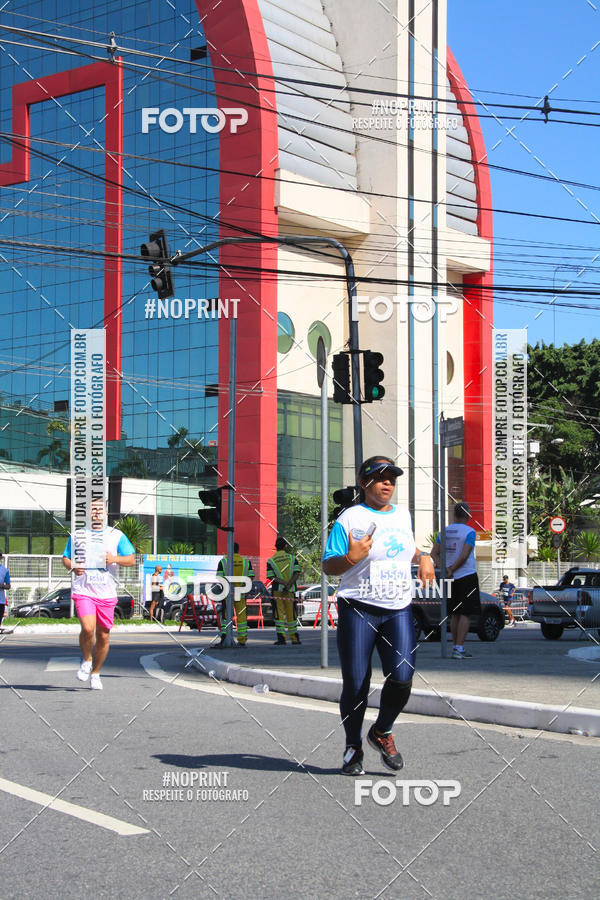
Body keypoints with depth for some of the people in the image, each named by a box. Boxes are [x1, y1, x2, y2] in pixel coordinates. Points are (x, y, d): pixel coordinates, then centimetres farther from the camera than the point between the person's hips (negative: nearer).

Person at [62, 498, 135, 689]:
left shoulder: (117, 535, 8)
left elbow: (131, 560, 5)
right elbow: (65, 558, 15)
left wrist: (115, 559, -14)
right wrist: (73, 567, -7)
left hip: (107, 594, 2)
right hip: (83, 591, -1)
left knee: (103, 636, 5)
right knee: (88, 628, -22)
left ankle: (95, 673, 25)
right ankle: (86, 660, 7)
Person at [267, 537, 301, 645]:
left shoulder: (270, 561, 2)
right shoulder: (292, 558, 6)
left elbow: (272, 576, -8)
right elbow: (297, 573, -4)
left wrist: (284, 583, -13)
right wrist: (289, 583, -12)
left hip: (277, 589, -2)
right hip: (290, 590, 2)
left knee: (279, 614, 0)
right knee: (291, 614, 9)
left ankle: (281, 637, -8)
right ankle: (294, 638, 14)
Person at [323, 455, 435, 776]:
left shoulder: (402, 515, 15)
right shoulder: (350, 518, -2)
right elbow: (328, 566, -5)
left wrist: (423, 557, 14)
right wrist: (350, 558, -25)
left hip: (398, 610, 4)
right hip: (358, 610, -4)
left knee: (402, 677, -11)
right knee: (355, 685, -1)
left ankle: (382, 732, 16)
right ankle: (353, 748, 20)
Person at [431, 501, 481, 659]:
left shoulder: (444, 531, 8)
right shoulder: (469, 532, -10)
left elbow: (434, 553, 4)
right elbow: (464, 555, -19)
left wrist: (444, 569, -6)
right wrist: (451, 570, -11)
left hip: (452, 579, 6)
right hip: (467, 576, -6)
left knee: (456, 614, 14)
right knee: (466, 614, -4)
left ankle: (456, 646, 18)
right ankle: (459, 648, -11)